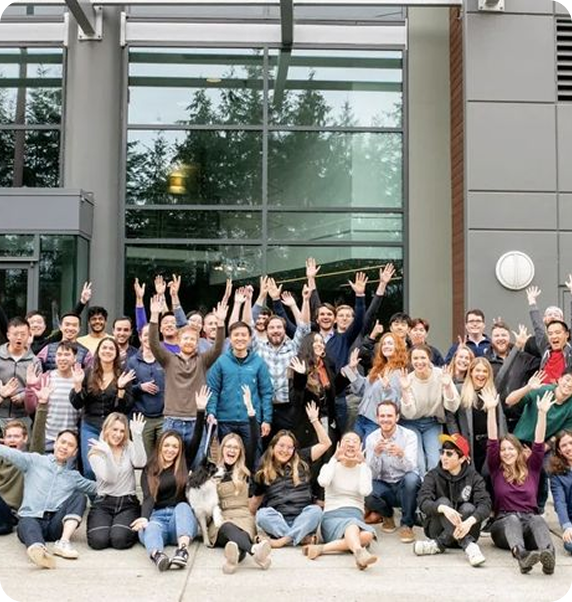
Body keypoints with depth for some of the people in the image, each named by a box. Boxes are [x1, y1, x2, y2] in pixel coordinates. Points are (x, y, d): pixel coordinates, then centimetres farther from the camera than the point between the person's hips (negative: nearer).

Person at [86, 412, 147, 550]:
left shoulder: (129, 447, 5)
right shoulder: (95, 453, 0)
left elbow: (140, 463, -17)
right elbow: (110, 478, -14)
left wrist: (137, 435, -23)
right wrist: (107, 454, -29)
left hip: (128, 503, 0)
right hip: (103, 503, 0)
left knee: (120, 539, -25)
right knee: (99, 540, -23)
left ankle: (131, 529, 11)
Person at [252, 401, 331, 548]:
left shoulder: (302, 461, 12)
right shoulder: (264, 472, 13)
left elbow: (326, 443, 10)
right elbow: (256, 499, 22)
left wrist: (314, 420, 5)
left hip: (302, 519, 0)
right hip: (277, 522, 0)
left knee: (316, 510, -31)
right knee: (263, 514, -31)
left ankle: (284, 540, -40)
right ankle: (302, 538, -36)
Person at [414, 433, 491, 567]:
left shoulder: (474, 477, -4)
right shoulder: (433, 476, -4)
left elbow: (485, 504, -19)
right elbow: (423, 502, -21)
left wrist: (469, 522, -40)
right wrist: (443, 508, -43)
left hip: (464, 531, 0)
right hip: (437, 529, 0)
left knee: (468, 508, -26)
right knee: (443, 501, -26)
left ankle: (438, 544, -35)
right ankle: (469, 546, -40)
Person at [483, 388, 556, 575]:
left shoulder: (531, 468, 17)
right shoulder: (497, 470, 14)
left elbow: (539, 443, 5)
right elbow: (492, 442, 2)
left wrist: (542, 412, -6)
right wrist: (491, 410, -8)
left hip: (530, 520, 1)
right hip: (504, 524, -1)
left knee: (538, 520, -32)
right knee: (512, 519, -35)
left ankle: (548, 554, -61)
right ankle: (521, 554, -63)